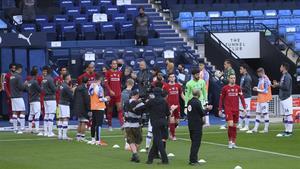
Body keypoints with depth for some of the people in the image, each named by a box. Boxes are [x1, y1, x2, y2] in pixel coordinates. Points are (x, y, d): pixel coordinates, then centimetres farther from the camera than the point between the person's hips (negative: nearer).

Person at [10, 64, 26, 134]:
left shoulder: (11, 76, 12)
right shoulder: (18, 77, -13)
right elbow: (21, 87, -19)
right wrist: (25, 85, 1)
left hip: (13, 96, 8)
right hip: (18, 96, -8)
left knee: (14, 112, 8)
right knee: (22, 112, -4)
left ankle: (15, 129, 9)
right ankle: (22, 128, -8)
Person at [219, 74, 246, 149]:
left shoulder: (238, 88, 5)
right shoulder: (225, 88, -1)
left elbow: (242, 98, 7)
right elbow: (221, 99, 4)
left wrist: (244, 108, -1)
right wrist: (220, 110, 2)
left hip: (236, 110, 3)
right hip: (228, 109, -3)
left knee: (234, 126, 8)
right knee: (230, 125, -15)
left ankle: (234, 142, 16)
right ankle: (230, 141, -2)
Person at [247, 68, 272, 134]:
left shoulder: (265, 80, -16)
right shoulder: (261, 79, 14)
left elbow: (265, 91, -19)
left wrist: (257, 90, -11)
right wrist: (257, 88, 5)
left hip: (264, 99, -10)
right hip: (260, 99, 10)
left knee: (265, 113, -3)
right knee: (258, 113, 10)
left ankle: (266, 129, 2)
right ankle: (255, 129, 13)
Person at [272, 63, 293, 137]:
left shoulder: (287, 76, -13)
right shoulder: (283, 76, 17)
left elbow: (286, 87, -21)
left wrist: (278, 85, -13)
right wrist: (277, 85, 7)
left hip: (287, 98, -10)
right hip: (282, 98, 10)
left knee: (288, 115, -8)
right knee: (284, 115, 12)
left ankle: (289, 131, -7)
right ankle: (286, 130, 16)